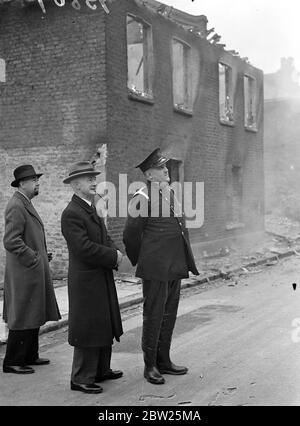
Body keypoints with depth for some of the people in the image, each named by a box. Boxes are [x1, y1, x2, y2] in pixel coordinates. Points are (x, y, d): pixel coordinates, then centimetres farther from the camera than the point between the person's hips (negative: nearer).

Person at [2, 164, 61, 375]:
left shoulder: (26, 204, 16)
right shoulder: (16, 206, -16)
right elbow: (11, 241, -24)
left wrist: (42, 256, 14)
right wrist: (33, 259, -19)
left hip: (35, 272, 10)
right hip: (24, 273, -10)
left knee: (34, 316, 16)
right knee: (23, 318, -2)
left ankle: (29, 356, 27)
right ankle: (13, 362, 9)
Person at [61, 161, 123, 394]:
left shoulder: (91, 208, 13)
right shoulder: (71, 213, -18)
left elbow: (104, 238, 15)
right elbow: (84, 247, -25)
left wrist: (115, 252, -6)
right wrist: (113, 256, -16)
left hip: (102, 279, 10)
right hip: (86, 281, -10)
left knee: (104, 327, 18)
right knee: (88, 329, -1)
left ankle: (101, 370, 32)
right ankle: (81, 378, 11)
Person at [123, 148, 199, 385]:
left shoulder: (171, 193, 14)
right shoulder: (142, 198, -11)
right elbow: (131, 235, -6)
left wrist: (186, 261, 17)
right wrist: (140, 262, 4)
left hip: (175, 266, 8)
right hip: (155, 267, -8)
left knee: (169, 314, 14)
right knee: (153, 314, 1)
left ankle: (164, 360, 27)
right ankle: (150, 366, 12)